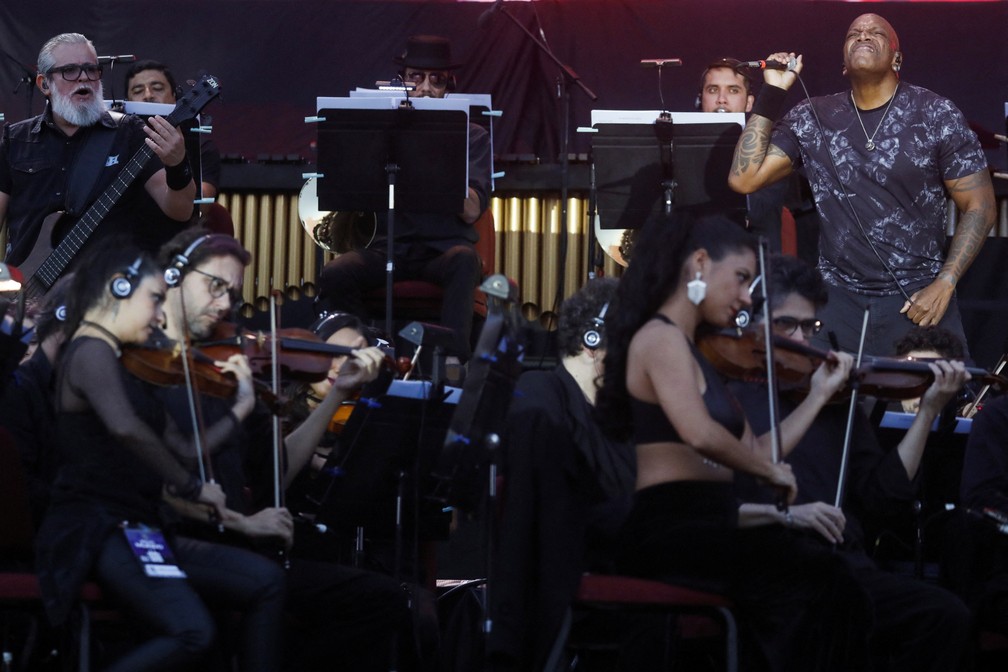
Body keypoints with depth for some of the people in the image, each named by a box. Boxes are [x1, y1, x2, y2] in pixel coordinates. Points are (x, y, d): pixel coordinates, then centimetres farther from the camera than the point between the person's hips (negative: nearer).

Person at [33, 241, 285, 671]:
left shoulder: (127, 367, 20)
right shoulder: (91, 352, -10)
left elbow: (184, 450, 22)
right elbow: (124, 427, -30)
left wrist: (242, 404, 21)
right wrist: (191, 487, -21)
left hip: (136, 529, 10)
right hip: (98, 532, -10)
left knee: (264, 580, 5)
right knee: (191, 630, -31)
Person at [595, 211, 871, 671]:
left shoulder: (698, 354, 23)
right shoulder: (660, 338, -6)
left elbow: (752, 453, 20)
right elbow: (701, 434, -23)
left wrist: (820, 395, 25)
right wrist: (771, 471, -8)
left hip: (705, 530, 9)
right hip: (669, 532, -9)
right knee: (820, 585, -24)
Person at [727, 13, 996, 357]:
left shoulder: (936, 116, -4)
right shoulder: (812, 119, 4)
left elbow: (980, 206, -1)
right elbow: (744, 179, -2)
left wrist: (944, 284, -11)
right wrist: (772, 94, -5)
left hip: (918, 297, -2)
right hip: (838, 297, 2)